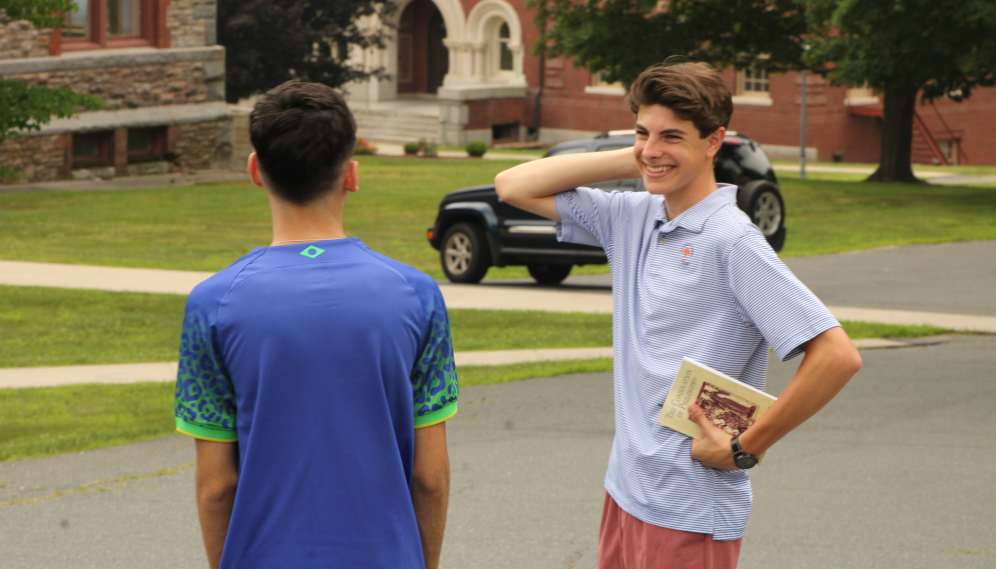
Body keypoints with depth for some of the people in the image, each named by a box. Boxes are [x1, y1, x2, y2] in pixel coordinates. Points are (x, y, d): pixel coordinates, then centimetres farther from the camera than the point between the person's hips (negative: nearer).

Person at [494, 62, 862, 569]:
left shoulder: (732, 242, -16)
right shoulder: (632, 218, 8)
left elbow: (837, 356, -22)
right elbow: (514, 186, 13)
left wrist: (745, 449, -14)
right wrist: (628, 161, 2)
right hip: (625, 491, 7)